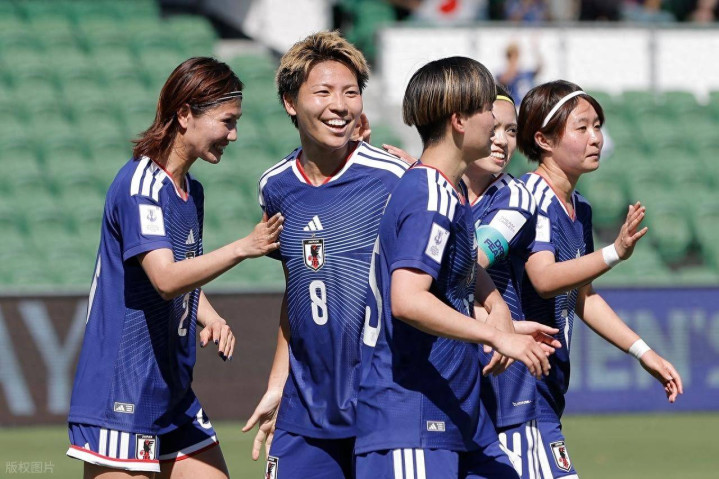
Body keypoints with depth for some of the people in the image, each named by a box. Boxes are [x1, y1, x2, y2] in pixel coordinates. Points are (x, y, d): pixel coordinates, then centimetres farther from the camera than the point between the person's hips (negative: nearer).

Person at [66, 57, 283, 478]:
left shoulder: (192, 191, 13)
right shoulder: (141, 185, -15)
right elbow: (165, 278, -27)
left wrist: (212, 319, 3)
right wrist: (243, 249, -37)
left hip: (174, 393, 9)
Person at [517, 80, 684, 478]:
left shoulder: (579, 209, 14)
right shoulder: (530, 197, -14)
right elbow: (544, 278, -30)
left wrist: (643, 352, 21)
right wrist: (615, 253, -41)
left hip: (547, 393, 10)